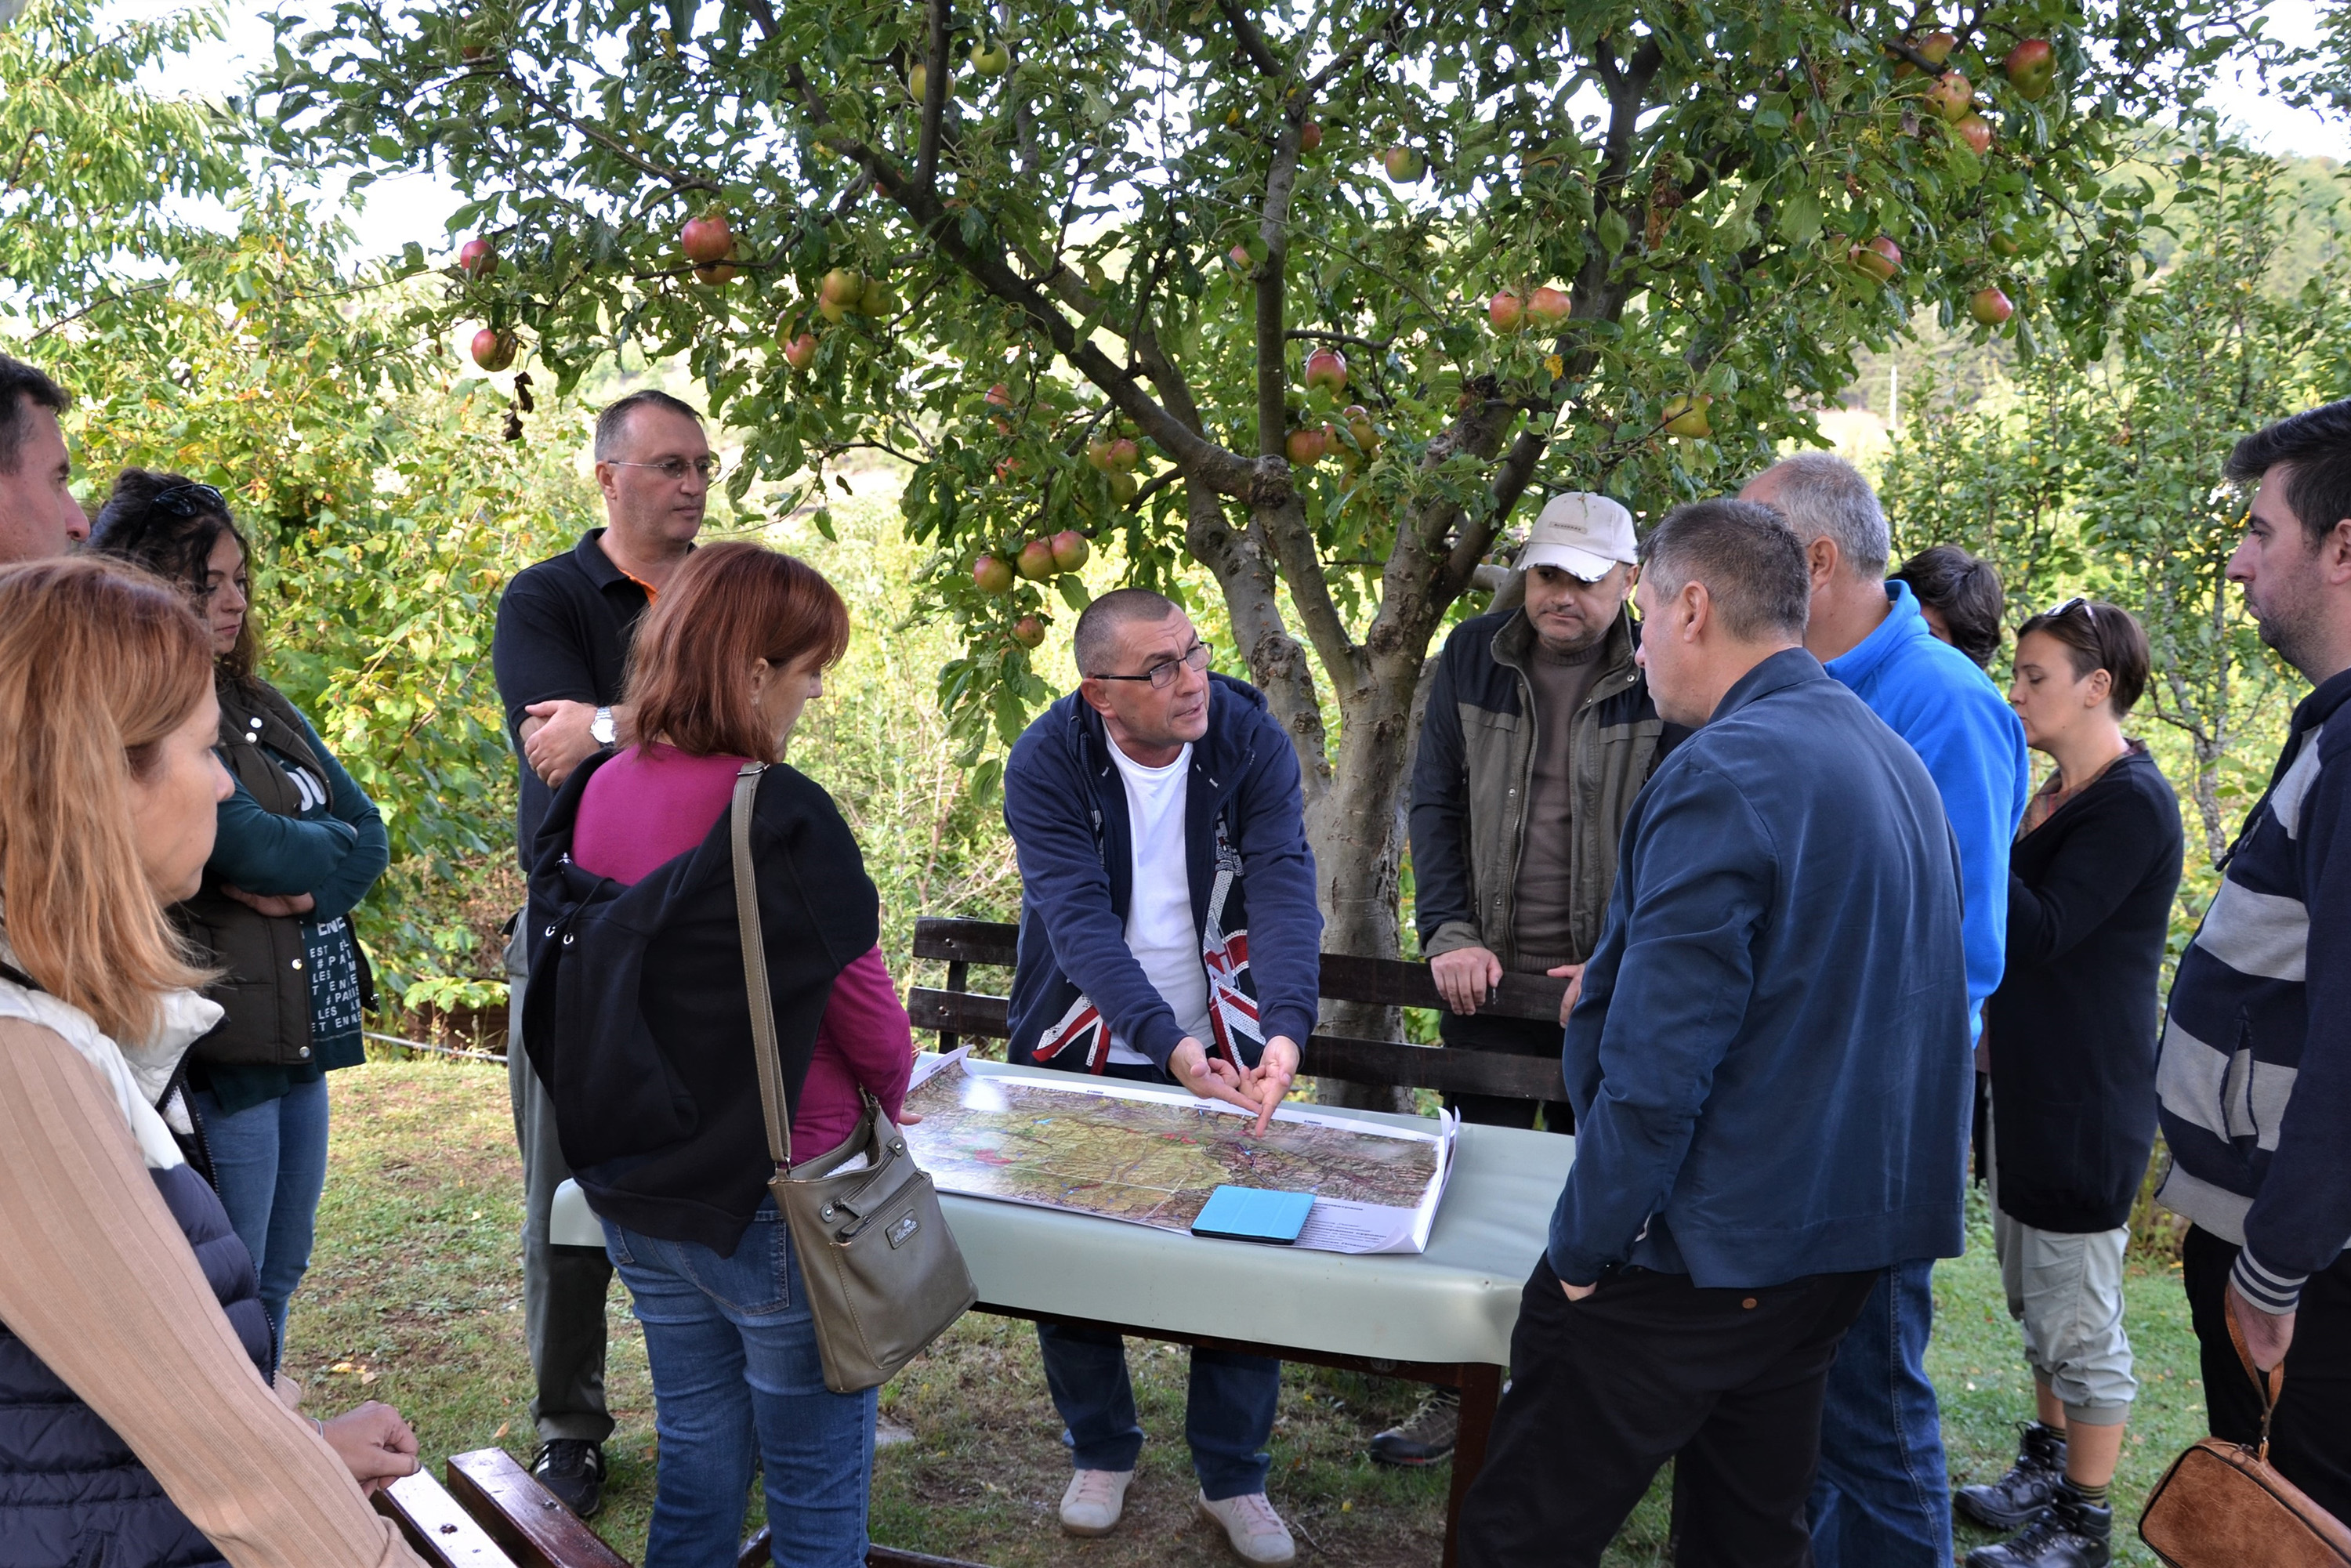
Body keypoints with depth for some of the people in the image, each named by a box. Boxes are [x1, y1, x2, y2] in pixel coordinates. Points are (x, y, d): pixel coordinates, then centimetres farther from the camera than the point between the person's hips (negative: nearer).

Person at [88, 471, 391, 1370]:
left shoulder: (260, 707, 13)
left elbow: (370, 835, 5)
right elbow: (249, 842, -21)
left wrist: (301, 879, -13)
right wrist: (331, 847, -2)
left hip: (302, 1032, 8)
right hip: (219, 1052, -8)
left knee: (276, 1282, 18)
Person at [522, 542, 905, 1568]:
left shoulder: (593, 799, -1)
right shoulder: (780, 819, -21)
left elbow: (568, 997, 8)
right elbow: (867, 1014, -13)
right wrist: (887, 1099, 8)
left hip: (632, 1191, 7)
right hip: (772, 1201, -7)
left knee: (696, 1463, 23)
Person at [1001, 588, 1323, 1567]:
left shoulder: (1252, 742, -15)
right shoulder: (1047, 764, -19)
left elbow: (1285, 890, -24)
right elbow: (1080, 919, -27)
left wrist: (1284, 1033, -40)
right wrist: (1169, 1045, -39)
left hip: (1224, 1050, 1)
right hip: (1079, 1053, 0)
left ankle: (1233, 1478, 26)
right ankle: (1101, 1452, 34)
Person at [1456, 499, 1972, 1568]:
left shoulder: (1724, 774, -20)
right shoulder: (1894, 760, 9)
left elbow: (1657, 1065, -24)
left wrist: (1580, 1246, -14)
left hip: (1705, 1257, -9)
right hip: (1846, 1238, 9)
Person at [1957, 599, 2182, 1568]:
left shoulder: (2133, 803, -18)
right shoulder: (2058, 792, 11)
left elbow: (2042, 934, -25)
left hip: (2087, 1104, -10)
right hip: (2029, 1085, 10)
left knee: (2077, 1318, 2)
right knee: (2036, 1300, 20)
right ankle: (2047, 1476, 35)